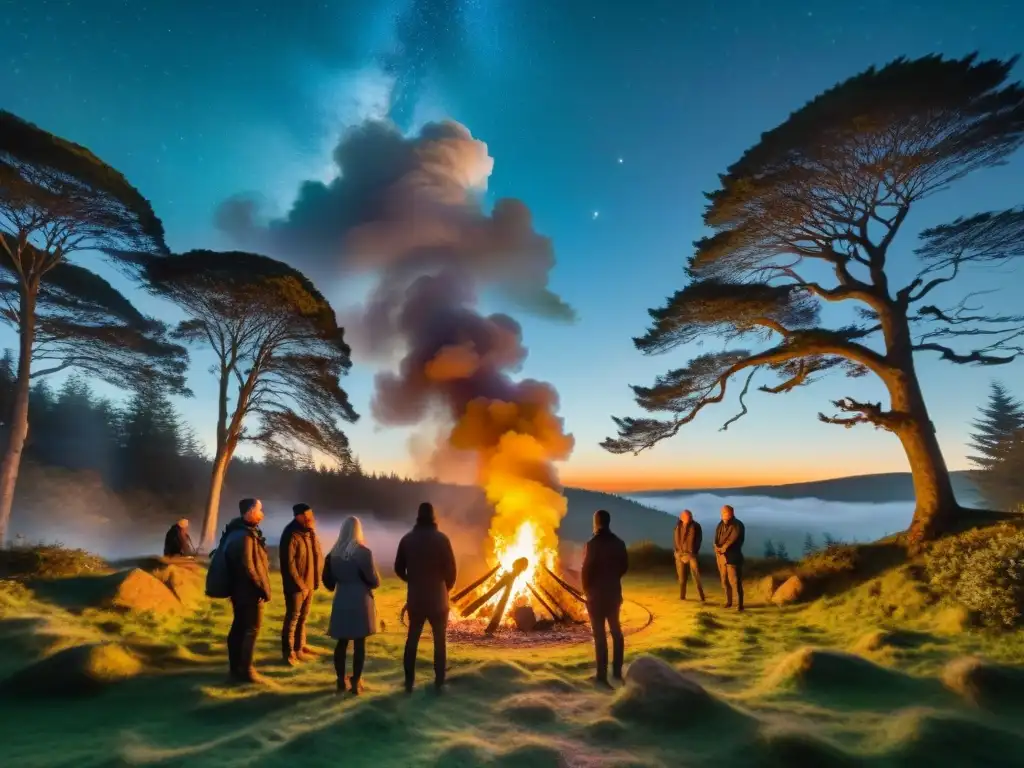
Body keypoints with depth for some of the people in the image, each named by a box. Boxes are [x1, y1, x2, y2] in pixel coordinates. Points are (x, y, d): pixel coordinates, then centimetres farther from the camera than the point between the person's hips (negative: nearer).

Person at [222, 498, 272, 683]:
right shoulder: (245, 536, -22)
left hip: (240, 590, 10)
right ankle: (245, 670, 9)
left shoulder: (241, 532, 10)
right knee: (251, 629, 1)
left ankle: (236, 667, 25)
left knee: (239, 627, 15)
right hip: (249, 591, -10)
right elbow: (247, 567, -24)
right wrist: (264, 588, -16)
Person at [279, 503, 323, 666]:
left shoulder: (311, 534, 6)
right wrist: (300, 585, -16)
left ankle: (299, 648, 30)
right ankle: (288, 652, 16)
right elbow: (288, 564, -19)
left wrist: (316, 579, 5)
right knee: (292, 618, 4)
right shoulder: (291, 536, -18)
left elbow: (318, 556, 12)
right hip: (296, 585, -7)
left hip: (309, 584, 7)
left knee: (303, 617, 17)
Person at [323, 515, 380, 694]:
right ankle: (356, 683, 12)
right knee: (359, 643, 6)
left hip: (341, 601, 4)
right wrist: (375, 581, 10)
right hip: (360, 601, -4)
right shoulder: (363, 552, -14)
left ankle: (341, 681, 22)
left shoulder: (334, 553, 0)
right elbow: (374, 580, -12)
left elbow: (327, 579, 8)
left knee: (342, 642, 15)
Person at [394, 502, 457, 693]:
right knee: (439, 640, 10)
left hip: (415, 598, 3)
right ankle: (439, 682, 12)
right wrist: (448, 586, 10)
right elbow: (450, 568, -10)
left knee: (412, 639, 14)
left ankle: (409, 682, 17)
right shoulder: (441, 539, -11)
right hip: (437, 598, -2)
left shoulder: (407, 539, -1)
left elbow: (399, 568, 4)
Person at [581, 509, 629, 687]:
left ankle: (602, 676, 4)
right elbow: (624, 566, 8)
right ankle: (617, 671, 25)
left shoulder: (592, 544, -19)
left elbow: (586, 570, -16)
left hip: (596, 593, -6)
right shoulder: (619, 543, 0)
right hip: (614, 591, 6)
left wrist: (586, 589, 0)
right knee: (615, 630, 16)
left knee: (599, 634, 0)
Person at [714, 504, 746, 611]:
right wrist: (717, 548, -13)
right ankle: (728, 601, 27)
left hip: (733, 557, -6)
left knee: (735, 582, -6)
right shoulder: (720, 525, 9)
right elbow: (716, 539, 5)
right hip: (721, 557, 6)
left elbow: (732, 541, -17)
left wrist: (723, 549, -11)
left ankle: (739, 604, 2)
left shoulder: (738, 526, -11)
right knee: (724, 581, 13)